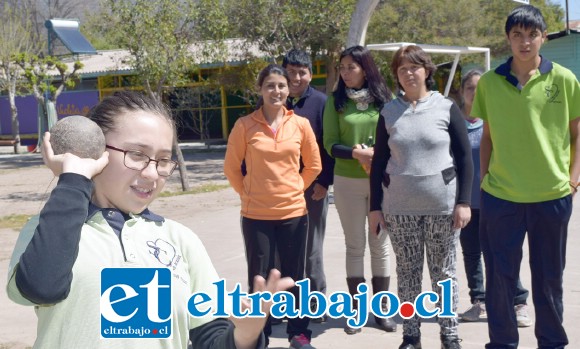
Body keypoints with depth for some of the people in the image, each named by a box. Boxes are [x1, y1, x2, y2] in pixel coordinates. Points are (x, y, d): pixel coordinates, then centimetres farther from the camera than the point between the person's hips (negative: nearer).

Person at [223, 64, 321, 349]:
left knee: (295, 275, 11)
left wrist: (295, 188, 5)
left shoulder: (301, 124, -1)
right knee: (259, 277, 6)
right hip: (256, 214, -1)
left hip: (294, 212, 2)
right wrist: (247, 193, -2)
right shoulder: (245, 125, -5)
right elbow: (231, 167, 2)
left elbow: (314, 165, 10)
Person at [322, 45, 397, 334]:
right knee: (355, 245, 6)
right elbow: (330, 145, -4)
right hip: (347, 182, 0)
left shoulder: (386, 99, 1)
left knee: (380, 245, 8)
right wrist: (356, 153, -20)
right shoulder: (335, 101, 0)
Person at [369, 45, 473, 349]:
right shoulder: (389, 112, 4)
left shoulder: (447, 107, -1)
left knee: (443, 272, 7)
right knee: (407, 273, 8)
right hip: (399, 208, 2)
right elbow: (378, 162, 7)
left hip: (443, 206, -2)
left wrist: (463, 201, -6)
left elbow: (464, 157, 0)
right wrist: (375, 206, 4)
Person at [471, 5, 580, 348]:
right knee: (500, 276, 7)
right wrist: (484, 177, 5)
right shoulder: (490, 81, 1)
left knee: (549, 277, 12)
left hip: (552, 195, 0)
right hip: (500, 196, 1)